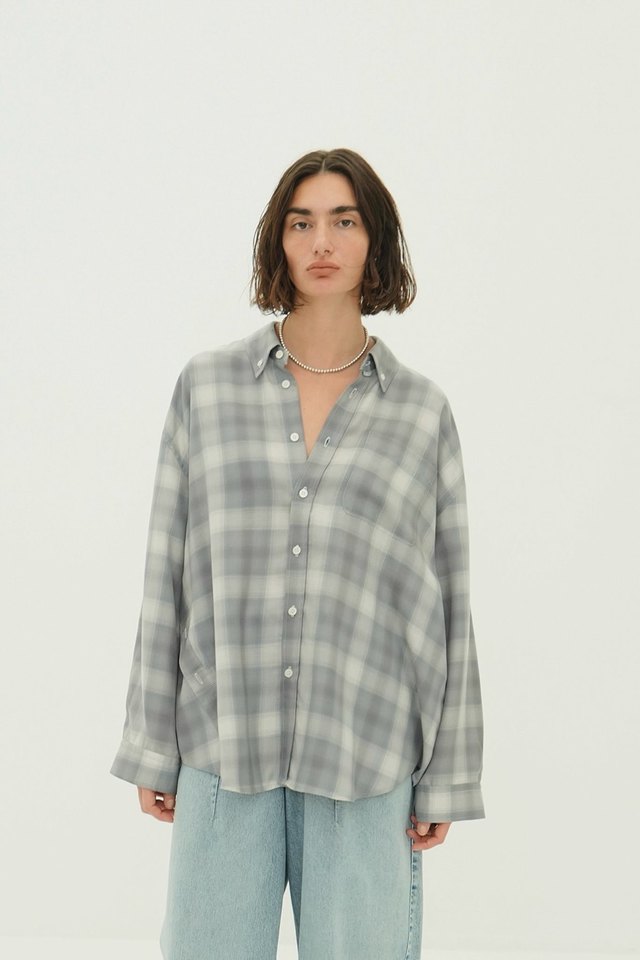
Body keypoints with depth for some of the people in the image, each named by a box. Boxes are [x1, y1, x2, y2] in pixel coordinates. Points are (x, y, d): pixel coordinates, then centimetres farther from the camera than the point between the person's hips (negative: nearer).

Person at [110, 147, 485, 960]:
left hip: (368, 766, 0)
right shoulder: (206, 387, 5)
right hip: (223, 754, 1)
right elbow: (167, 577, 6)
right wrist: (151, 748, 5)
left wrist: (446, 780, 3)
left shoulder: (422, 411, 4)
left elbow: (449, 603, 5)